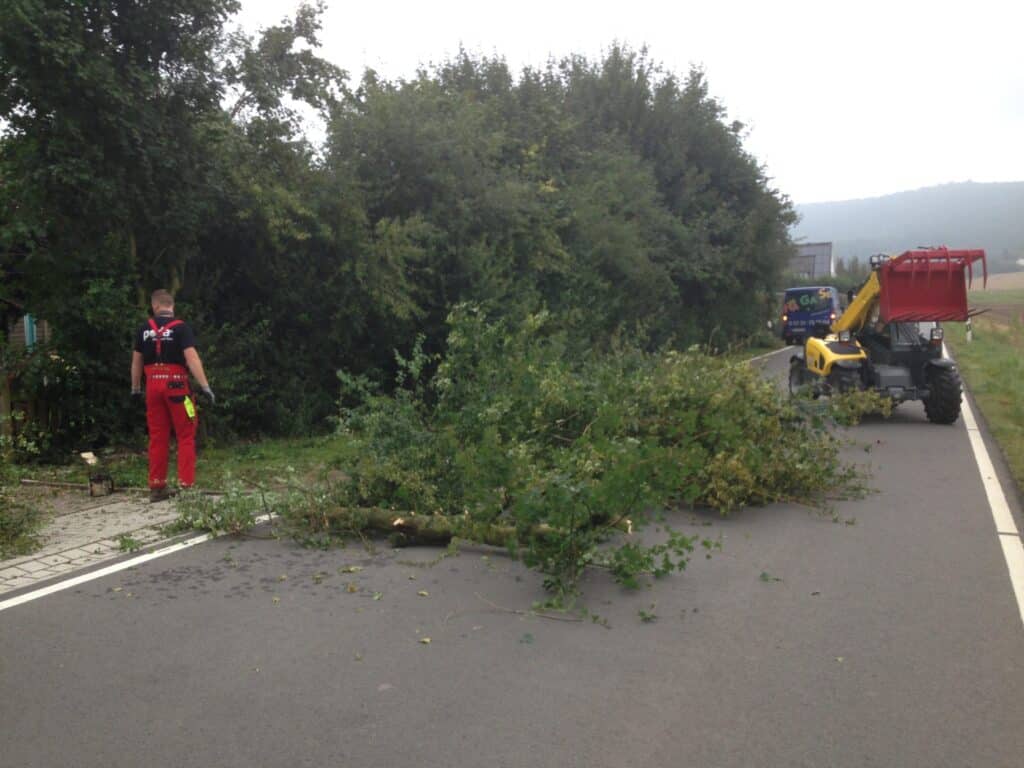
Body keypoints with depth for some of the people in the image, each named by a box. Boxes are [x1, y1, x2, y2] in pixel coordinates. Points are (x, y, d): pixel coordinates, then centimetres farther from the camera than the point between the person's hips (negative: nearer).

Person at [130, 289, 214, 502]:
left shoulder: (144, 330, 8)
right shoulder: (181, 327, -6)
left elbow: (136, 362, 13)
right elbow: (192, 358, -15)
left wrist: (135, 389, 24)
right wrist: (205, 387, -17)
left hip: (153, 386, 4)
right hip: (176, 384, -4)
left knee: (157, 437, 10)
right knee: (185, 436, 1)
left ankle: (156, 486, 14)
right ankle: (186, 484, -3)